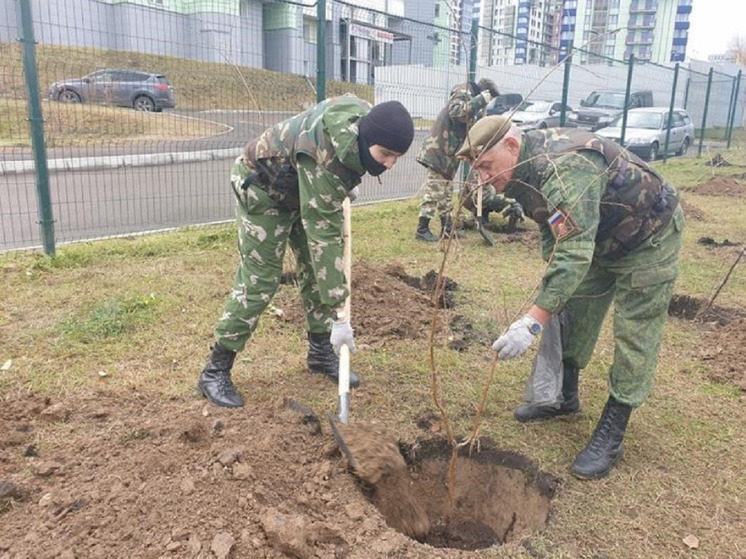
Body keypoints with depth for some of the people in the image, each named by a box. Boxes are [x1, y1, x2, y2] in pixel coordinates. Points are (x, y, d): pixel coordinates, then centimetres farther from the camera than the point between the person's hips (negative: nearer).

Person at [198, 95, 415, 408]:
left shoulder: (365, 118, -17)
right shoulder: (325, 161, -42)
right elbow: (323, 239, -41)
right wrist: (339, 316, -39)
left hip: (302, 188, 8)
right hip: (263, 188, -8)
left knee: (315, 269, 5)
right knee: (259, 280, -11)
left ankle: (321, 353, 19)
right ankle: (215, 371, 0)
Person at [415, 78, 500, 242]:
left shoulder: (470, 98, 20)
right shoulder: (463, 93, -10)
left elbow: (468, 124, 21)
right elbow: (456, 112, -30)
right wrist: (481, 99, -25)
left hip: (447, 153, 10)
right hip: (439, 151, -10)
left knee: (446, 193, 14)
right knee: (434, 190, -10)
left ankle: (447, 228, 23)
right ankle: (422, 229, -8)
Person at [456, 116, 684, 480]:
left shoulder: (566, 169, -37)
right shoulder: (526, 168, -6)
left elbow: (574, 252, -46)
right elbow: (553, 227, 9)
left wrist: (534, 320, -51)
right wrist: (553, 281, 7)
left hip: (648, 239, -9)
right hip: (601, 240, 9)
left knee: (635, 337, -6)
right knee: (574, 315, 12)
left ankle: (611, 435, 3)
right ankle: (564, 398, 29)